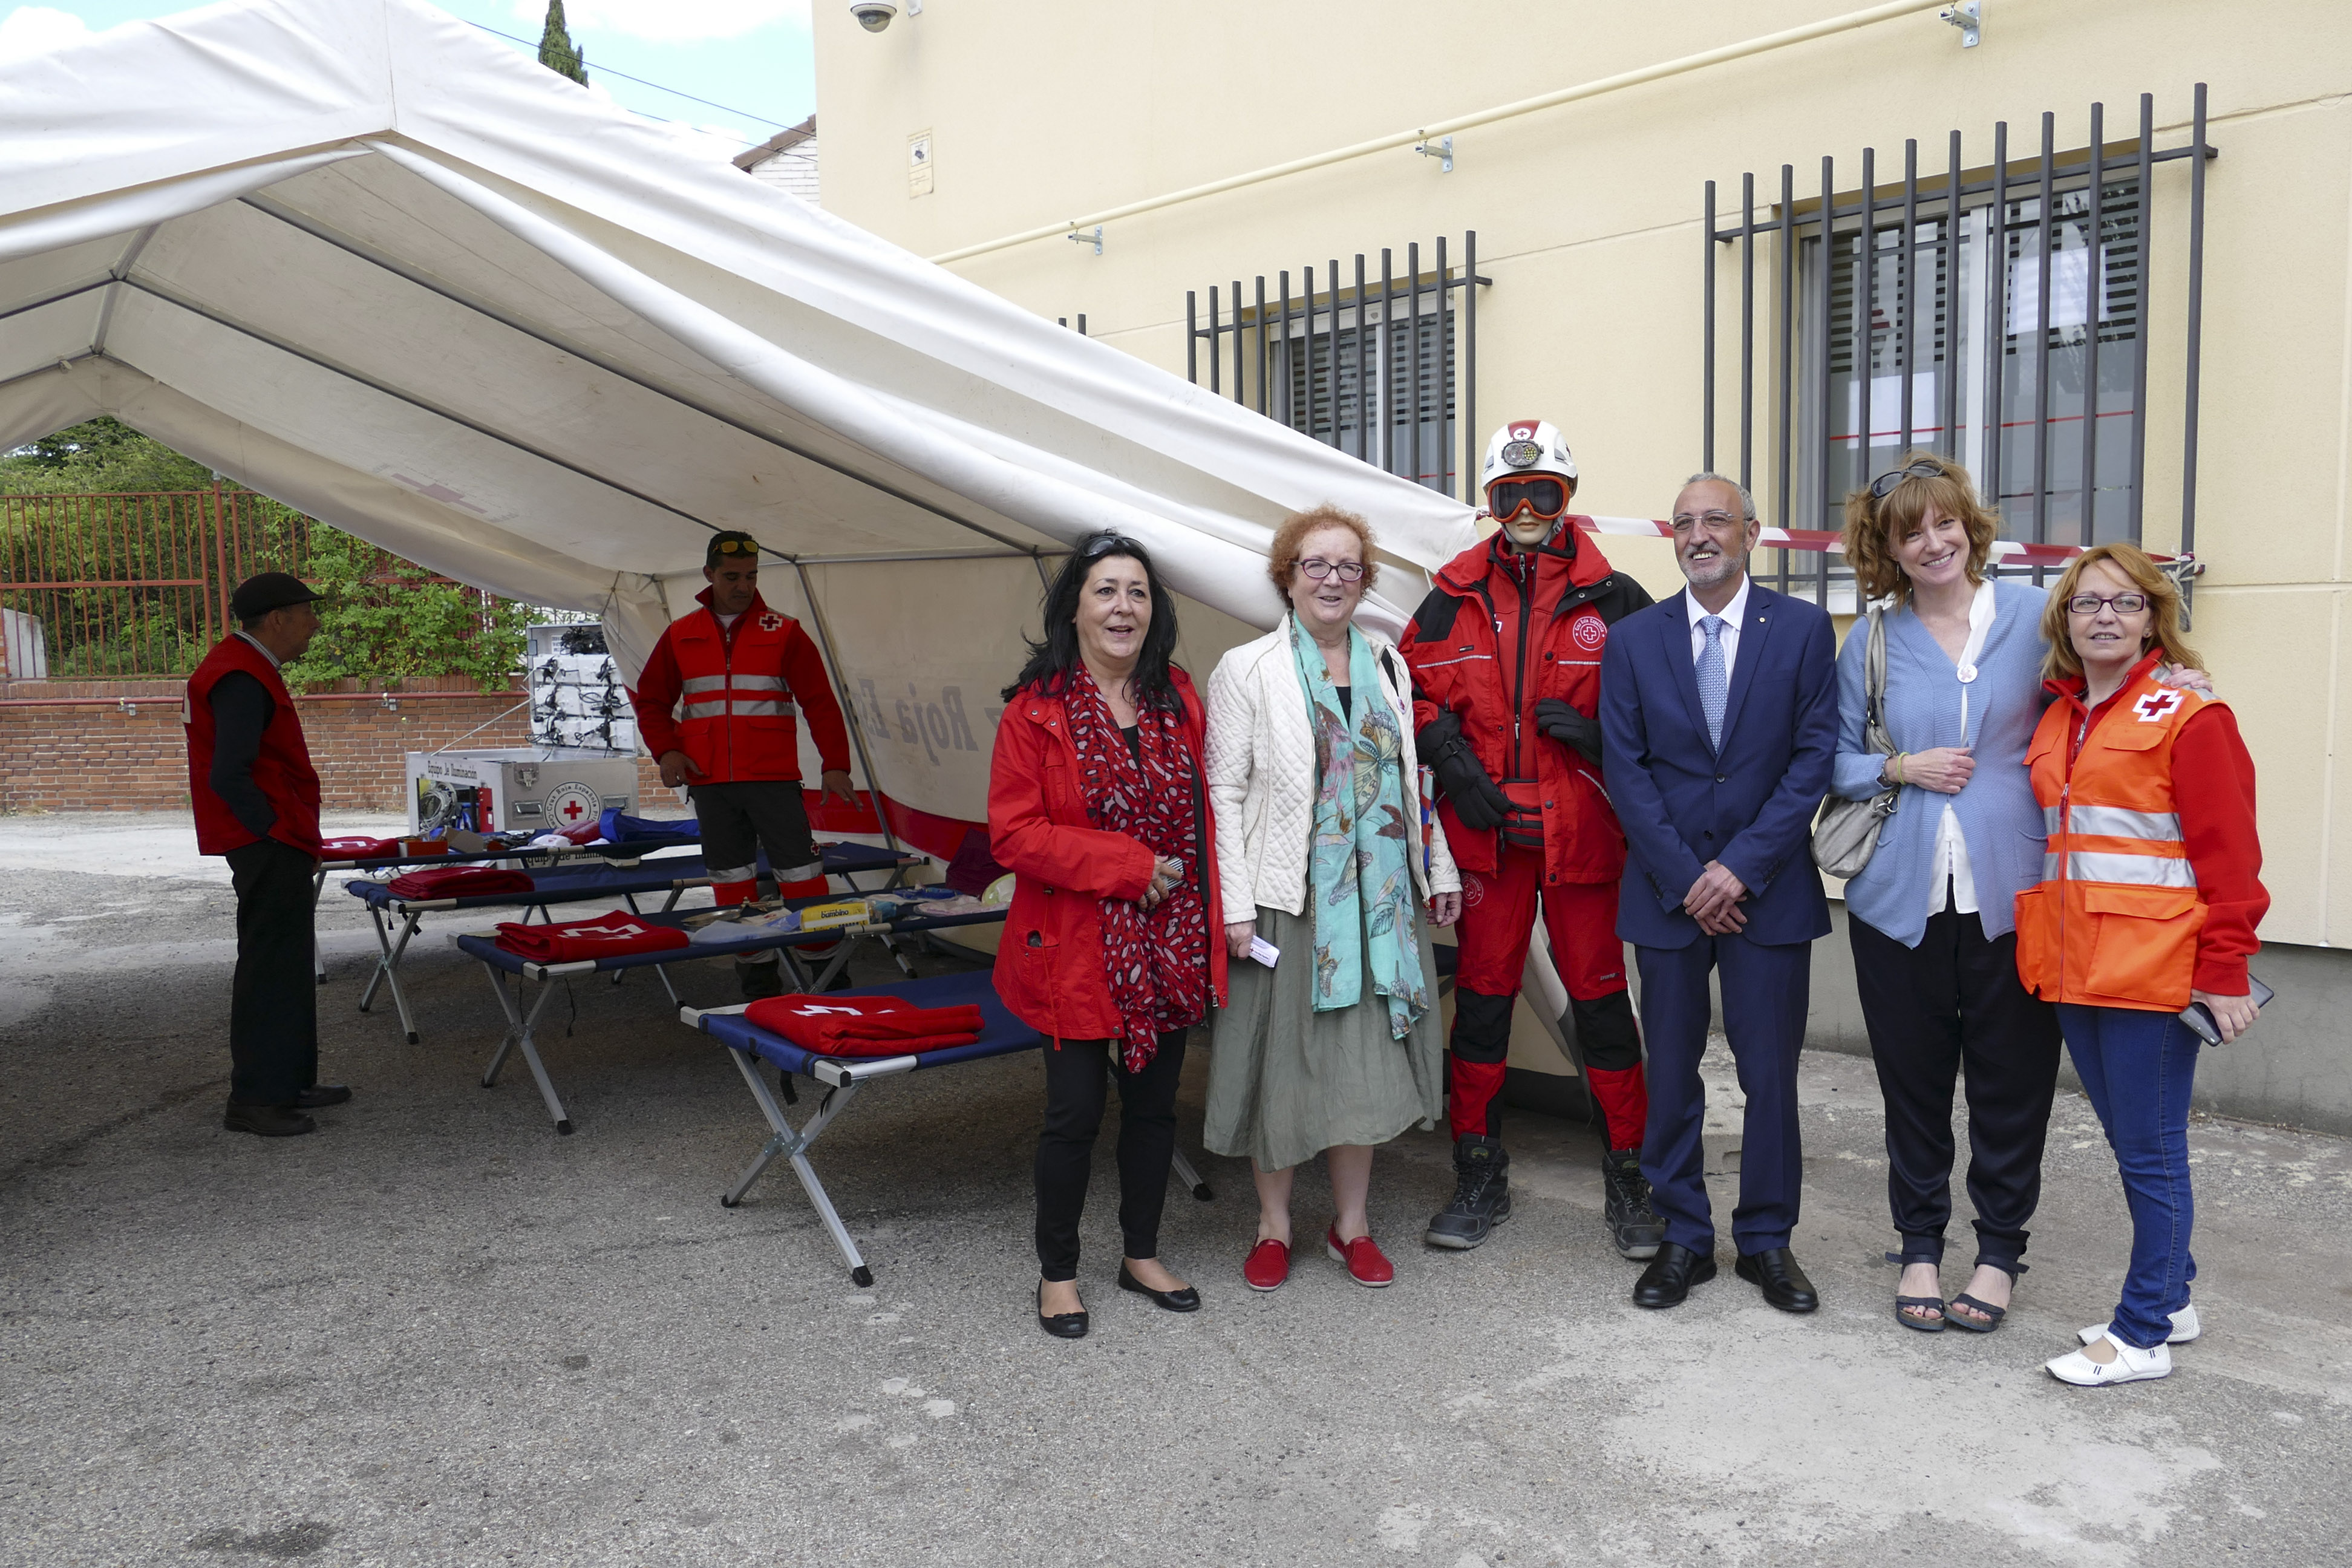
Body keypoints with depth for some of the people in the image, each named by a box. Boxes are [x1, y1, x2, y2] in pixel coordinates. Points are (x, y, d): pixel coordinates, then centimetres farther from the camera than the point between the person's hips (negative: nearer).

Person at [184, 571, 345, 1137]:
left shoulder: (246, 669, 16)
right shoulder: (242, 680, -18)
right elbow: (228, 777, -24)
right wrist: (280, 832, -17)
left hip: (276, 847, 11)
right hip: (269, 849, -11)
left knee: (289, 963, 16)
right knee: (270, 968, -6)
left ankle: (291, 1081, 26)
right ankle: (255, 1100, 0)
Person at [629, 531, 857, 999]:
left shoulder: (783, 632, 2)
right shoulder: (680, 636, 9)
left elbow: (820, 702, -2)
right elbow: (650, 700, 15)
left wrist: (835, 764, -12)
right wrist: (666, 750, -2)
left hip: (775, 780, -3)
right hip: (710, 784, 3)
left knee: (801, 878, -7)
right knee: (732, 885, 8)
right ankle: (758, 976, 17)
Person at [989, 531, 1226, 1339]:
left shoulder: (1178, 699, 6)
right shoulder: (1035, 710, -9)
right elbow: (1012, 834, -13)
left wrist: (1212, 918, 4)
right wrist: (1128, 866, -17)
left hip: (1169, 947, 5)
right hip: (1078, 951, -5)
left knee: (1155, 1103, 15)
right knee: (1075, 1112, 1)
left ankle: (1142, 1254, 33)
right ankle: (1057, 1272, 21)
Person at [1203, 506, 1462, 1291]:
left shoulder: (1387, 664, 10)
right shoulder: (1246, 669, -3)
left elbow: (1414, 776, 16)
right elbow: (1224, 793, -6)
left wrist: (1440, 870, 12)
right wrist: (1235, 905, -11)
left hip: (1380, 895, 4)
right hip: (1288, 898, -4)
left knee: (1366, 1059, 9)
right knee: (1284, 1057, 5)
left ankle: (1351, 1223, 25)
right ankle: (1274, 1225, 23)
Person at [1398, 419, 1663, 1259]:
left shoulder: (1613, 598, 0)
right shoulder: (1454, 599, 6)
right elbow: (1411, 689, 12)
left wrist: (1601, 732, -13)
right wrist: (1448, 755, -3)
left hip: (1581, 832, -2)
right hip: (1485, 829, 2)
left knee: (1600, 996, 4)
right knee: (1481, 997, 8)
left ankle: (1628, 1181, 18)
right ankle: (1480, 1180, 21)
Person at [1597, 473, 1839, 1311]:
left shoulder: (1803, 628, 1)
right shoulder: (1633, 639, 4)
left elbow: (1815, 755, -4)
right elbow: (1626, 770, 1)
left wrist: (1741, 868, -10)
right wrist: (1685, 878, -7)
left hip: (1768, 889, -1)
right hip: (1667, 890, 1)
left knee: (1771, 1075, 5)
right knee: (1670, 1074, 7)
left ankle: (1767, 1240, 21)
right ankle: (1683, 1239, 20)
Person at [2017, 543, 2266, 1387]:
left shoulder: (2190, 717, -8)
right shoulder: (2056, 720, 12)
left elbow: (2228, 854, -10)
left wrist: (2225, 970, -13)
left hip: (2152, 968, -7)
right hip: (2074, 966, 7)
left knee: (2151, 1151, 1)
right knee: (2129, 1144, 17)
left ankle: (2143, 1334, 12)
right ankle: (2170, 1296, 32)